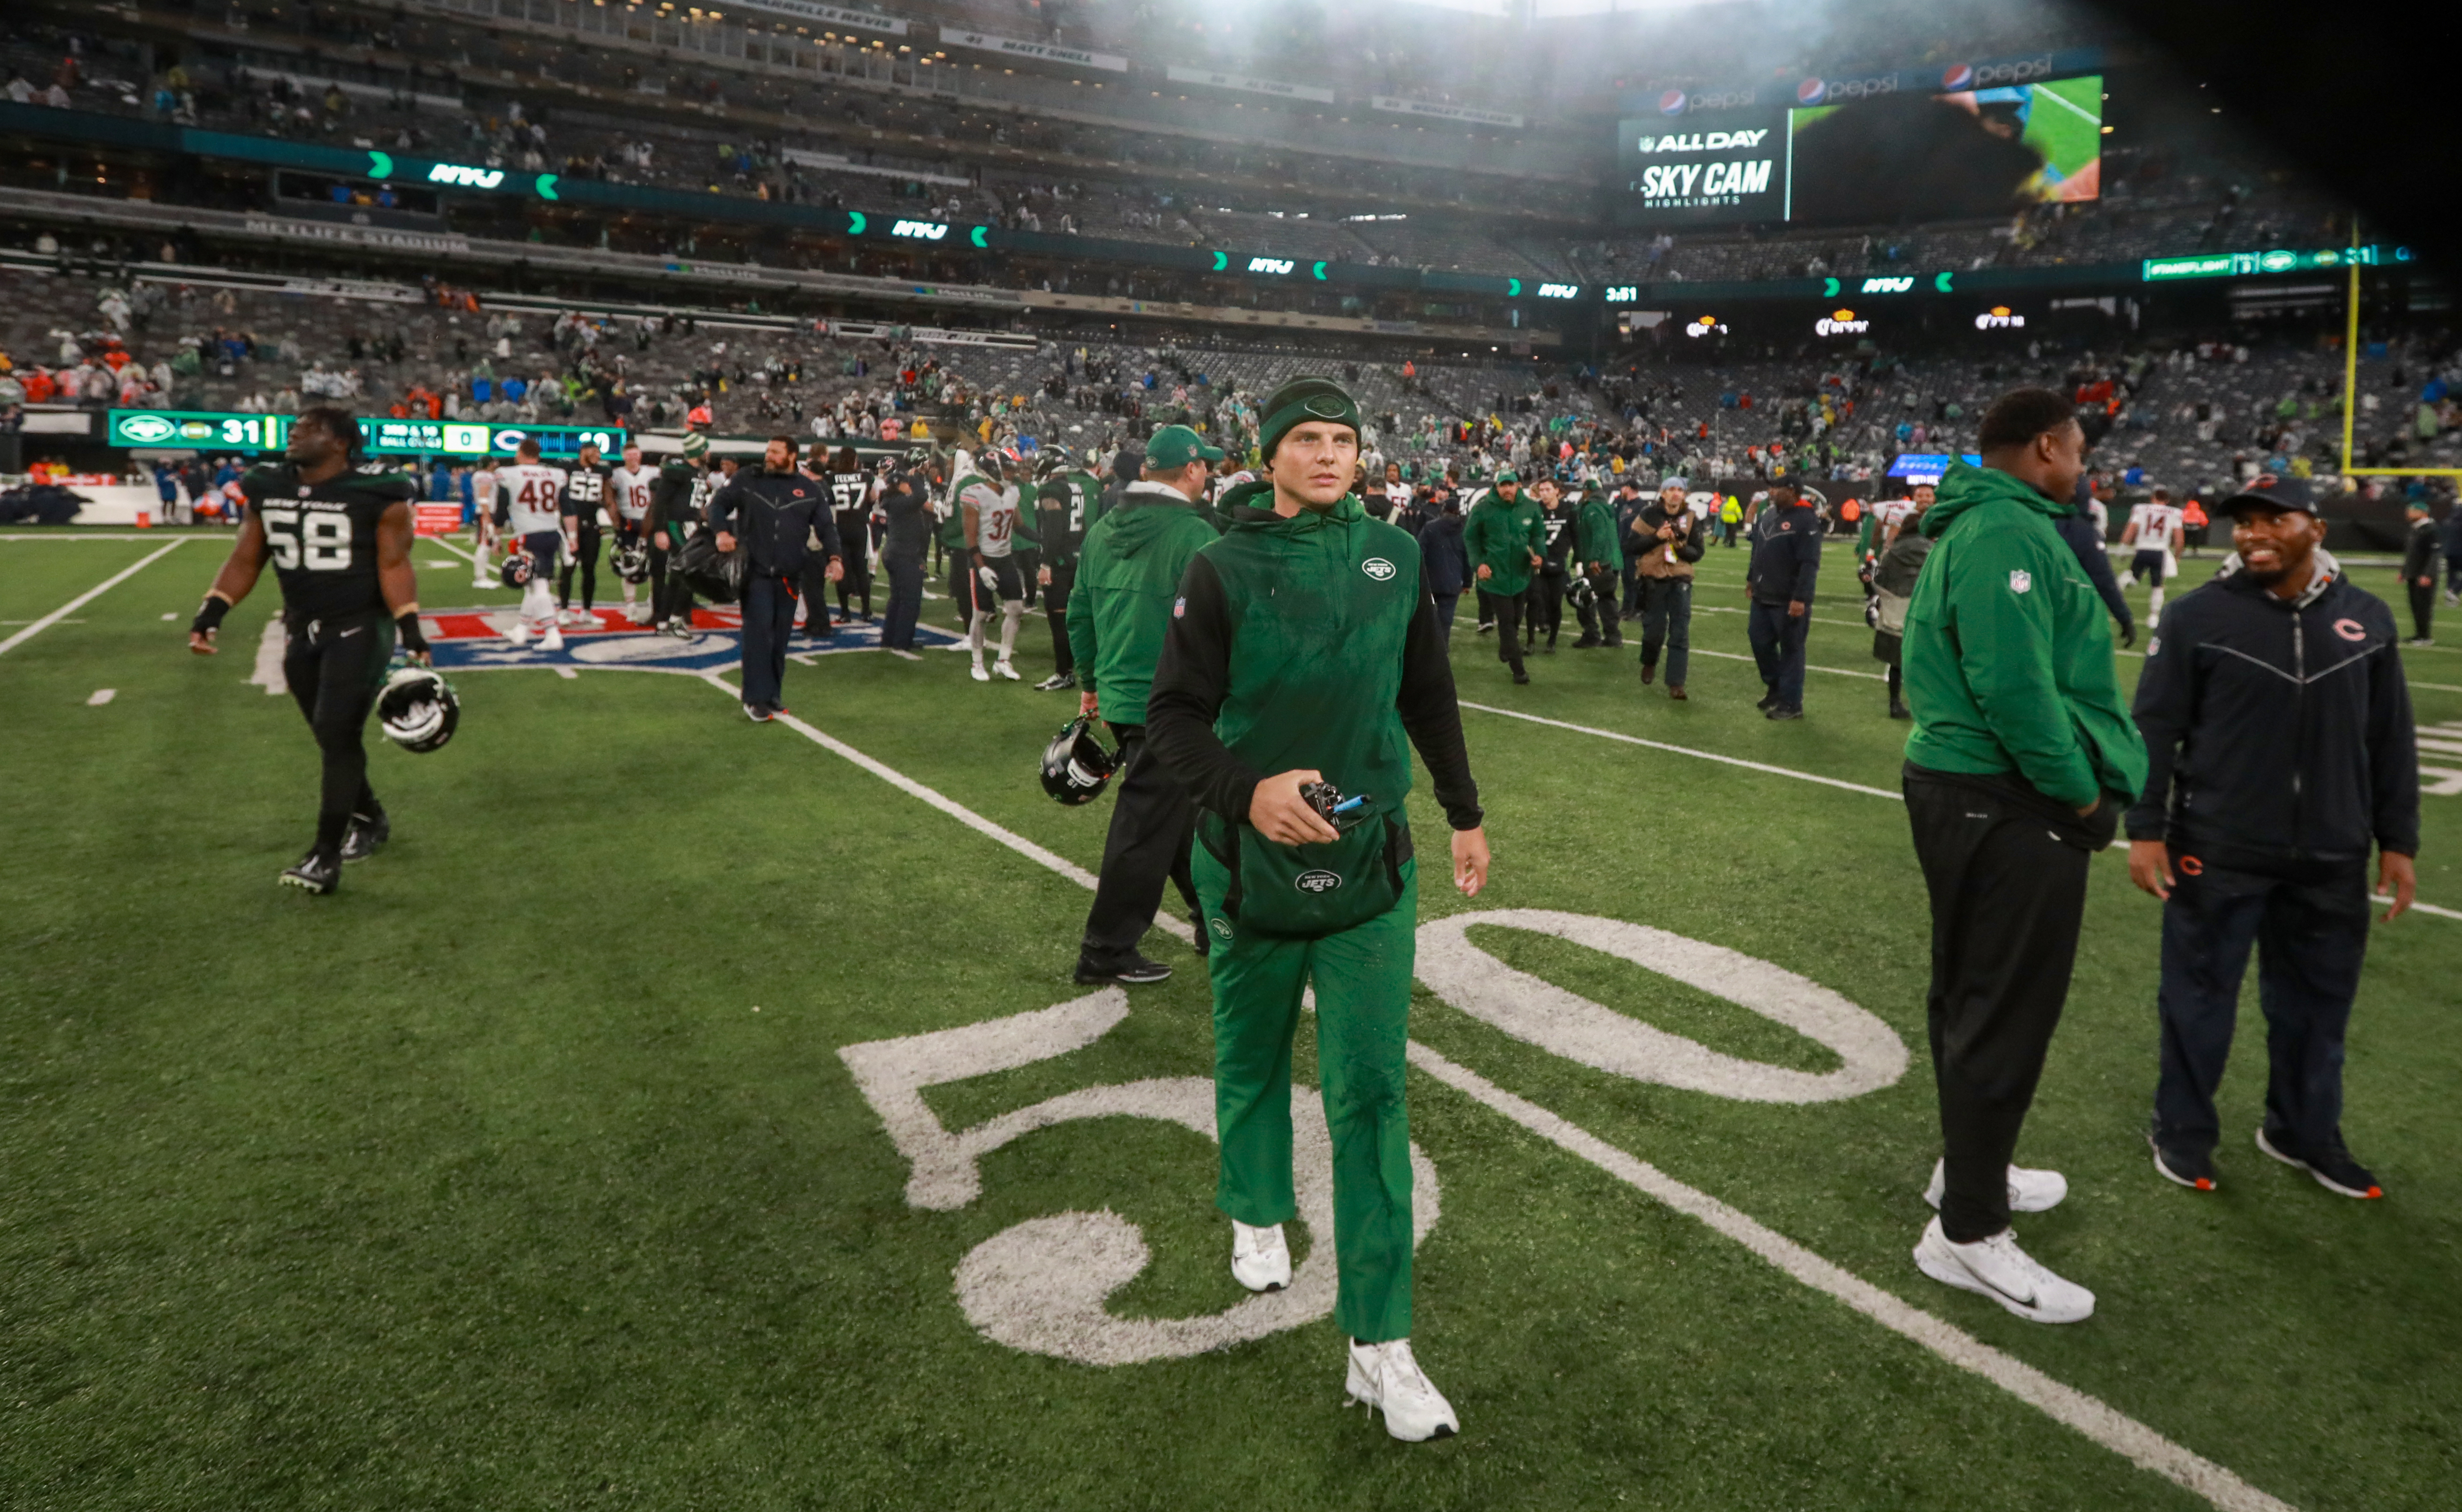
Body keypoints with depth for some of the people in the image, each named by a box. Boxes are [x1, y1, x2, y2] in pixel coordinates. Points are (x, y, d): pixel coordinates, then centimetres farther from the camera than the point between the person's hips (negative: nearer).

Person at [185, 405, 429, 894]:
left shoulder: (376, 496, -13)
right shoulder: (267, 491, 4)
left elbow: (393, 565, -12)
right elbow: (245, 562, 8)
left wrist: (410, 631, -20)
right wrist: (210, 614, -3)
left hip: (360, 628, -6)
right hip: (301, 630, 6)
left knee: (338, 736, -10)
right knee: (334, 739, 13)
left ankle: (325, 856, -6)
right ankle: (370, 818, 35)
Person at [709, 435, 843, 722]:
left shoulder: (811, 490, 5)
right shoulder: (748, 480, 4)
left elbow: (826, 526, 5)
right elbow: (719, 503, 8)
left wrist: (834, 557, -11)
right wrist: (722, 531, -11)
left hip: (789, 576, 2)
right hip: (755, 571, -2)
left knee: (780, 636, 9)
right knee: (759, 630, -12)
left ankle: (773, 696, 20)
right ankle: (756, 699, -9)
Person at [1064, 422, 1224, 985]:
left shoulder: (1103, 530, 8)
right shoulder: (1194, 536, -16)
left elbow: (1080, 613, 14)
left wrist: (1091, 682, 24)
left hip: (1118, 697, 8)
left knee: (1183, 811, 22)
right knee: (1146, 827, 2)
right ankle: (1106, 951, 12)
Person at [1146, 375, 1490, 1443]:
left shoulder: (1394, 558, 3)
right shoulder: (1225, 570, -8)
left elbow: (1428, 696, 13)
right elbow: (1173, 715, -11)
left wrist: (1465, 814, 19)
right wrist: (1248, 791, -29)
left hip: (1371, 868, 1)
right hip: (1251, 862, -1)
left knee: (1371, 1094, 0)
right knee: (1252, 1057, 18)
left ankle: (1379, 1345, 8)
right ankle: (1257, 1214, 48)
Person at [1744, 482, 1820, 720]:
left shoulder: (1806, 520, -16)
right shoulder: (1767, 515, 9)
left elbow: (1810, 564, -20)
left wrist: (1801, 598, -23)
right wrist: (1751, 579, 21)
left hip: (1789, 601, -8)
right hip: (1763, 597, 8)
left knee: (1791, 650, 2)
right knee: (1760, 642, 15)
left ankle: (1791, 704, 11)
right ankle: (1775, 687, 34)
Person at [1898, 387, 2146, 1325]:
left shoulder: (1977, 526, 16)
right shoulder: (2009, 532, -17)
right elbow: (2012, 683, -27)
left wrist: (2079, 780, 15)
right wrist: (2080, 792, -16)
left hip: (1966, 788, 11)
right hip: (2011, 807, -11)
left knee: (1974, 994, 21)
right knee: (2009, 1014, -3)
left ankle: (1969, 1167, 37)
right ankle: (1967, 1233, 6)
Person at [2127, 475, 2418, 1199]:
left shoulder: (2366, 618, 5)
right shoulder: (2200, 615, -7)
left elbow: (2391, 740, 10)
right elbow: (2154, 728, -6)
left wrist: (2397, 841, 9)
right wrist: (2146, 829, -9)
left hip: (2331, 859, 4)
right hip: (2217, 851, -3)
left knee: (2317, 1001, 15)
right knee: (2200, 995, 6)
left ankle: (2306, 1131, 34)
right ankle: (2183, 1131, 22)